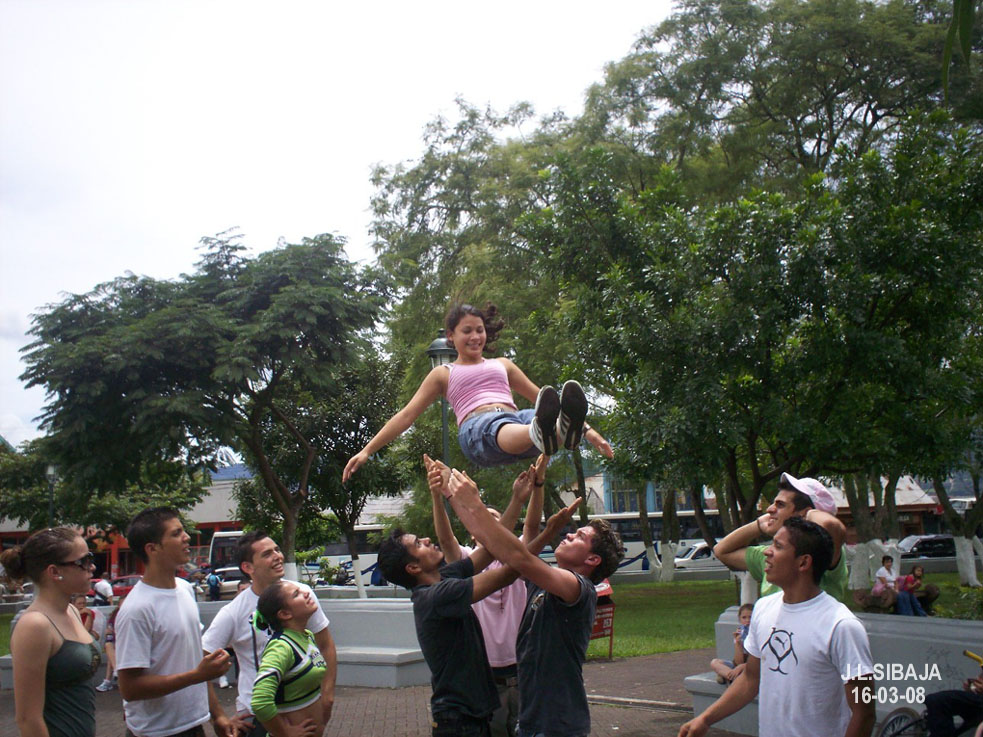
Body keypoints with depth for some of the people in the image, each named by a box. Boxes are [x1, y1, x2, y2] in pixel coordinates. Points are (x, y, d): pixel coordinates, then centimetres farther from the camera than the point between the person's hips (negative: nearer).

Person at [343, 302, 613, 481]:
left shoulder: (502, 365, 34)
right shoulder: (444, 374, 26)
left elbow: (539, 397, 33)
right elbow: (407, 415, 21)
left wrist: (586, 428, 26)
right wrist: (367, 450, 11)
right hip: (476, 429, -4)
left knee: (536, 416, -35)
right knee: (503, 429, -43)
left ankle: (565, 430, -70)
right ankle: (541, 434, -77)